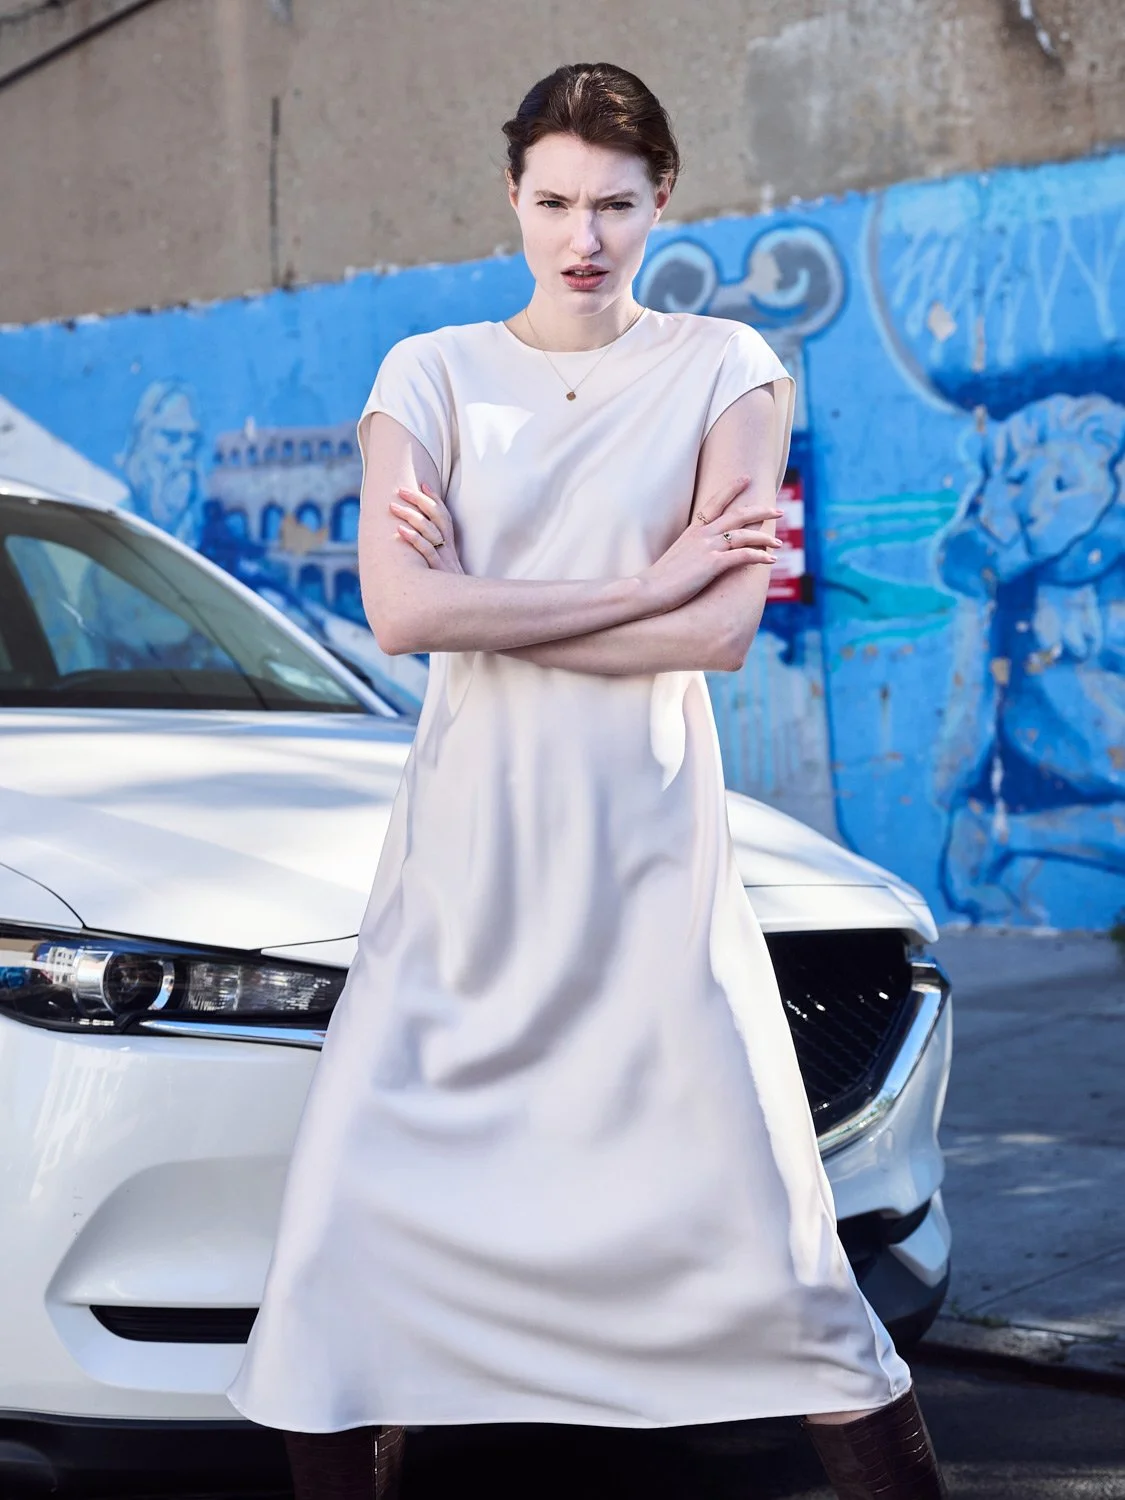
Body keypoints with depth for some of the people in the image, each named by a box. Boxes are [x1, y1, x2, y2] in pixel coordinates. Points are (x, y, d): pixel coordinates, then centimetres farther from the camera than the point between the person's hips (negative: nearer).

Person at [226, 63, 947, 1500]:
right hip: (462, 855, 2)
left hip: (651, 856, -1)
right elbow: (401, 611, -9)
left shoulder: (722, 369, 4)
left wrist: (483, 597, -10)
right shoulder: (431, 373, 7)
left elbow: (721, 631, -9)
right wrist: (645, 585, -11)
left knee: (773, 1241, 0)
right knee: (349, 1222, 0)